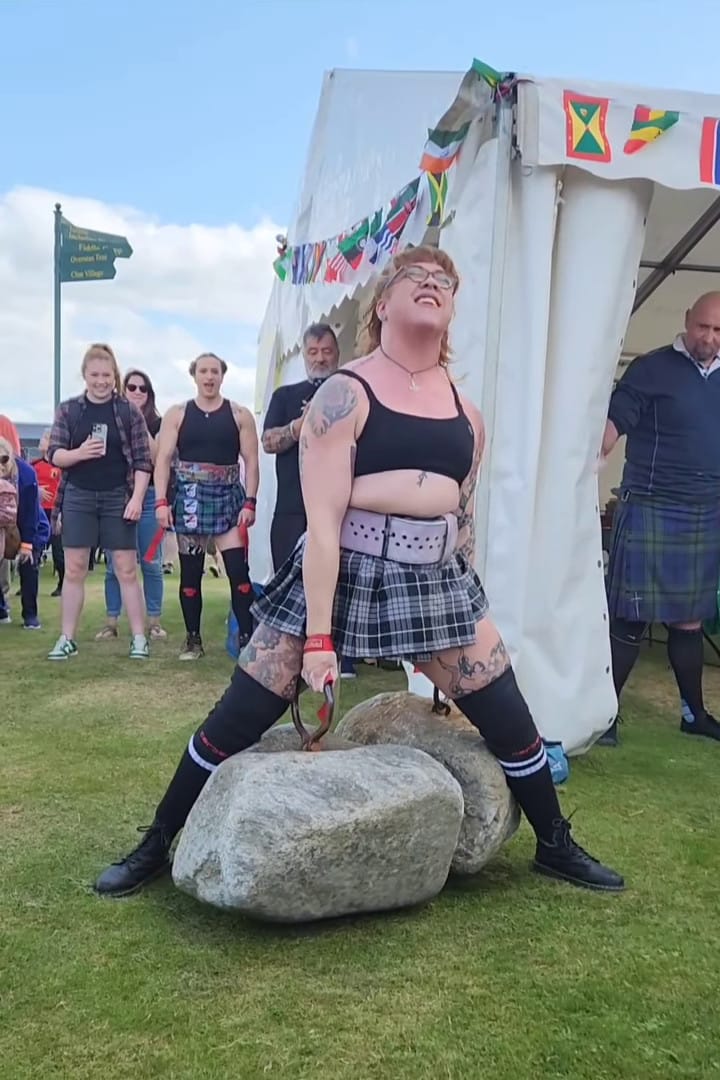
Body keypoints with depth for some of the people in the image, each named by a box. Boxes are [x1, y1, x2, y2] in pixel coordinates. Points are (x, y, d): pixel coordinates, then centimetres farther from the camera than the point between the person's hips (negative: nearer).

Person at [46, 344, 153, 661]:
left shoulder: (129, 411, 0)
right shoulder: (68, 410, 4)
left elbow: (143, 461, -2)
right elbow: (54, 455, 2)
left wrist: (137, 498, -11)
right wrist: (79, 453, -18)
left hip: (118, 498, -1)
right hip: (78, 498, 2)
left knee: (126, 569, 2)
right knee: (74, 569, 5)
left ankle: (139, 637, 8)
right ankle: (67, 638, 13)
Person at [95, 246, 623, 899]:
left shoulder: (466, 413, 11)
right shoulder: (345, 394, -8)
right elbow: (322, 521, -14)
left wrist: (464, 602, 21)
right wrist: (319, 638, -19)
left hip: (438, 583, 5)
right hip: (342, 575, -5)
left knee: (511, 722, 6)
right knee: (237, 720, 0)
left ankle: (556, 847, 32)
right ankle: (154, 849, 21)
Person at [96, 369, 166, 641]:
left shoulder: (156, 423, 7)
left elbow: (156, 457, -7)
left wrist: (141, 425, -13)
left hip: (148, 496, 0)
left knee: (151, 562, 1)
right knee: (114, 563, 1)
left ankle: (154, 621, 8)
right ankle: (111, 621, 9)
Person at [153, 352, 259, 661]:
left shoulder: (240, 415, 4)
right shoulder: (176, 414, 6)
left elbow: (251, 462, 2)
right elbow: (163, 459, 1)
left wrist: (250, 502, -8)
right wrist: (161, 501, -10)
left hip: (228, 498, -1)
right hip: (189, 499, 1)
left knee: (239, 571, -9)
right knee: (190, 574, 6)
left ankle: (247, 638, -4)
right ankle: (193, 639, 17)